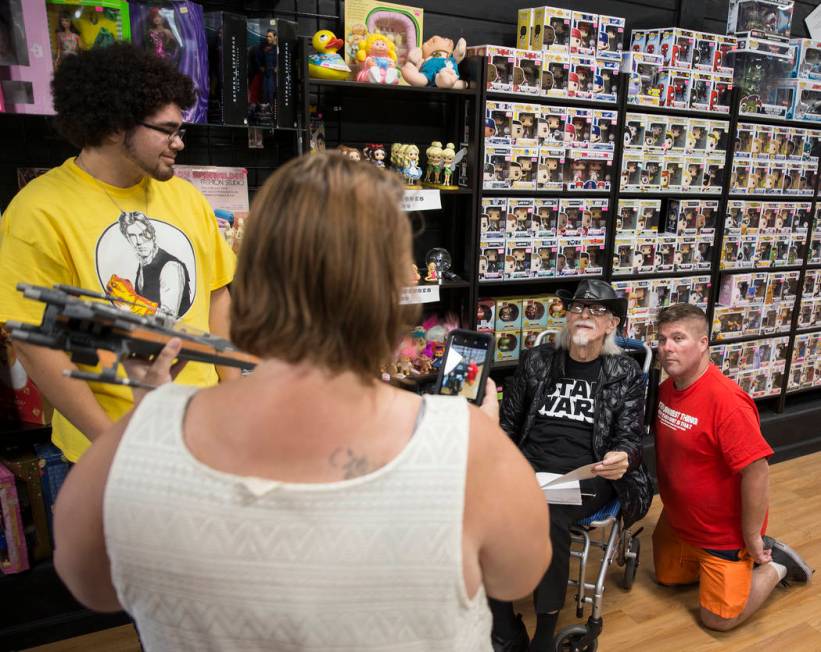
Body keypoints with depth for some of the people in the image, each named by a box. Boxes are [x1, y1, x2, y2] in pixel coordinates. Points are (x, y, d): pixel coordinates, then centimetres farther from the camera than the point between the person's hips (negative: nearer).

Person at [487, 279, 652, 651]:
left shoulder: (626, 373, 8)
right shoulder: (536, 361, 12)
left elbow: (629, 438, 4)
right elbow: (508, 423, 16)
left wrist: (622, 458, -20)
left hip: (588, 477, -2)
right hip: (530, 467, 2)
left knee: (548, 519, -35)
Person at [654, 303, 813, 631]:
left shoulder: (726, 401, -31)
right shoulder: (666, 388, -5)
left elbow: (756, 471, -29)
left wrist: (751, 539, -20)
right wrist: (670, 503, 13)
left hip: (723, 531, -7)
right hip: (677, 520, 7)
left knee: (718, 619, 6)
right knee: (667, 577, 23)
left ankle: (775, 564, 25)